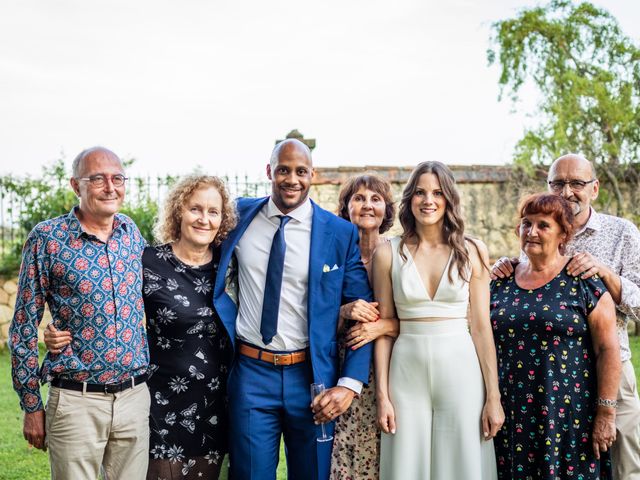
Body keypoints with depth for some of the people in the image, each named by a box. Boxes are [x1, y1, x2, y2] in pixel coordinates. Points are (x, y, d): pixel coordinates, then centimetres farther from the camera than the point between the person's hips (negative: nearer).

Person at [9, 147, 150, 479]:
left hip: (135, 397, 4)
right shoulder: (47, 238, -6)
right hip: (76, 400, -4)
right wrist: (31, 406, -2)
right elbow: (25, 326, -3)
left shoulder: (133, 234, 6)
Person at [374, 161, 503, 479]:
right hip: (407, 373, 0)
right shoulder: (388, 254, 2)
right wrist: (382, 396, 0)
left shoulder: (471, 252, 2)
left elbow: (482, 327, 1)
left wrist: (493, 397, -1)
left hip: (461, 372, 0)